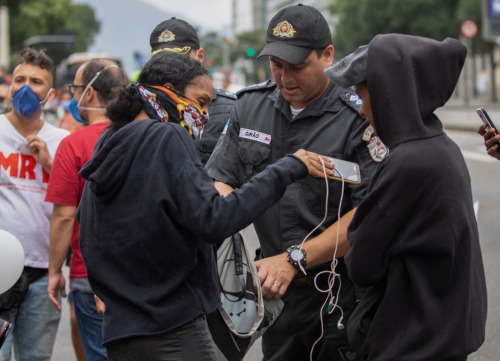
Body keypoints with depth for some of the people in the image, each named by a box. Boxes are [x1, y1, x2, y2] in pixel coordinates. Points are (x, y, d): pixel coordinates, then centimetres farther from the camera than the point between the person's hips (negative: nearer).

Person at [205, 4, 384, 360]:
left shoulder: (358, 119, -14)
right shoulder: (249, 106, 5)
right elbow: (222, 181, 5)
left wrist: (295, 259, -23)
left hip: (341, 294, -5)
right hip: (278, 290, 5)